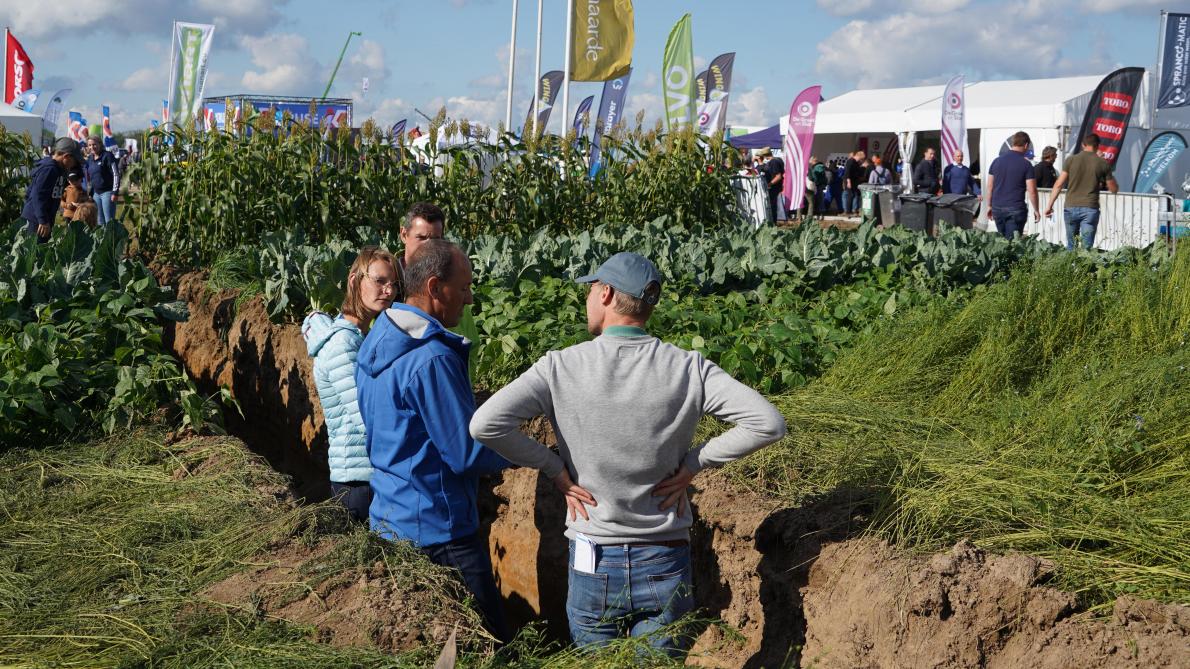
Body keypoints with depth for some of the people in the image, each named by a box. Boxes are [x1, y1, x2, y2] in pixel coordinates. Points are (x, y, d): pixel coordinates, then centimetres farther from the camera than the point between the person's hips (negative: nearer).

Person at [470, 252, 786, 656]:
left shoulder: (561, 367, -11)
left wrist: (553, 467, -7)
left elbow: (485, 424, -20)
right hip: (665, 563, 1)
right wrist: (694, 463, -5)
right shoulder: (688, 369, -8)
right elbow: (768, 423, -14)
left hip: (592, 565, -1)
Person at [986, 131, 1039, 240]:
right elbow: (1032, 191, -7)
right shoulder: (1026, 164, -7)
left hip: (997, 208, 4)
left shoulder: (997, 161, 6)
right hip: (1015, 210, -4)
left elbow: (990, 187, 10)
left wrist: (990, 206, 19)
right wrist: (1036, 210, 4)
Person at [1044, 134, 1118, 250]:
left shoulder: (1071, 160, 2)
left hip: (1071, 207, 2)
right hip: (1090, 209, -1)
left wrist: (1050, 205, 5)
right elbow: (1114, 189, 9)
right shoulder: (1102, 163, 1)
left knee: (1071, 247, 13)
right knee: (1086, 248, -1)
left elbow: (1058, 185, 0)